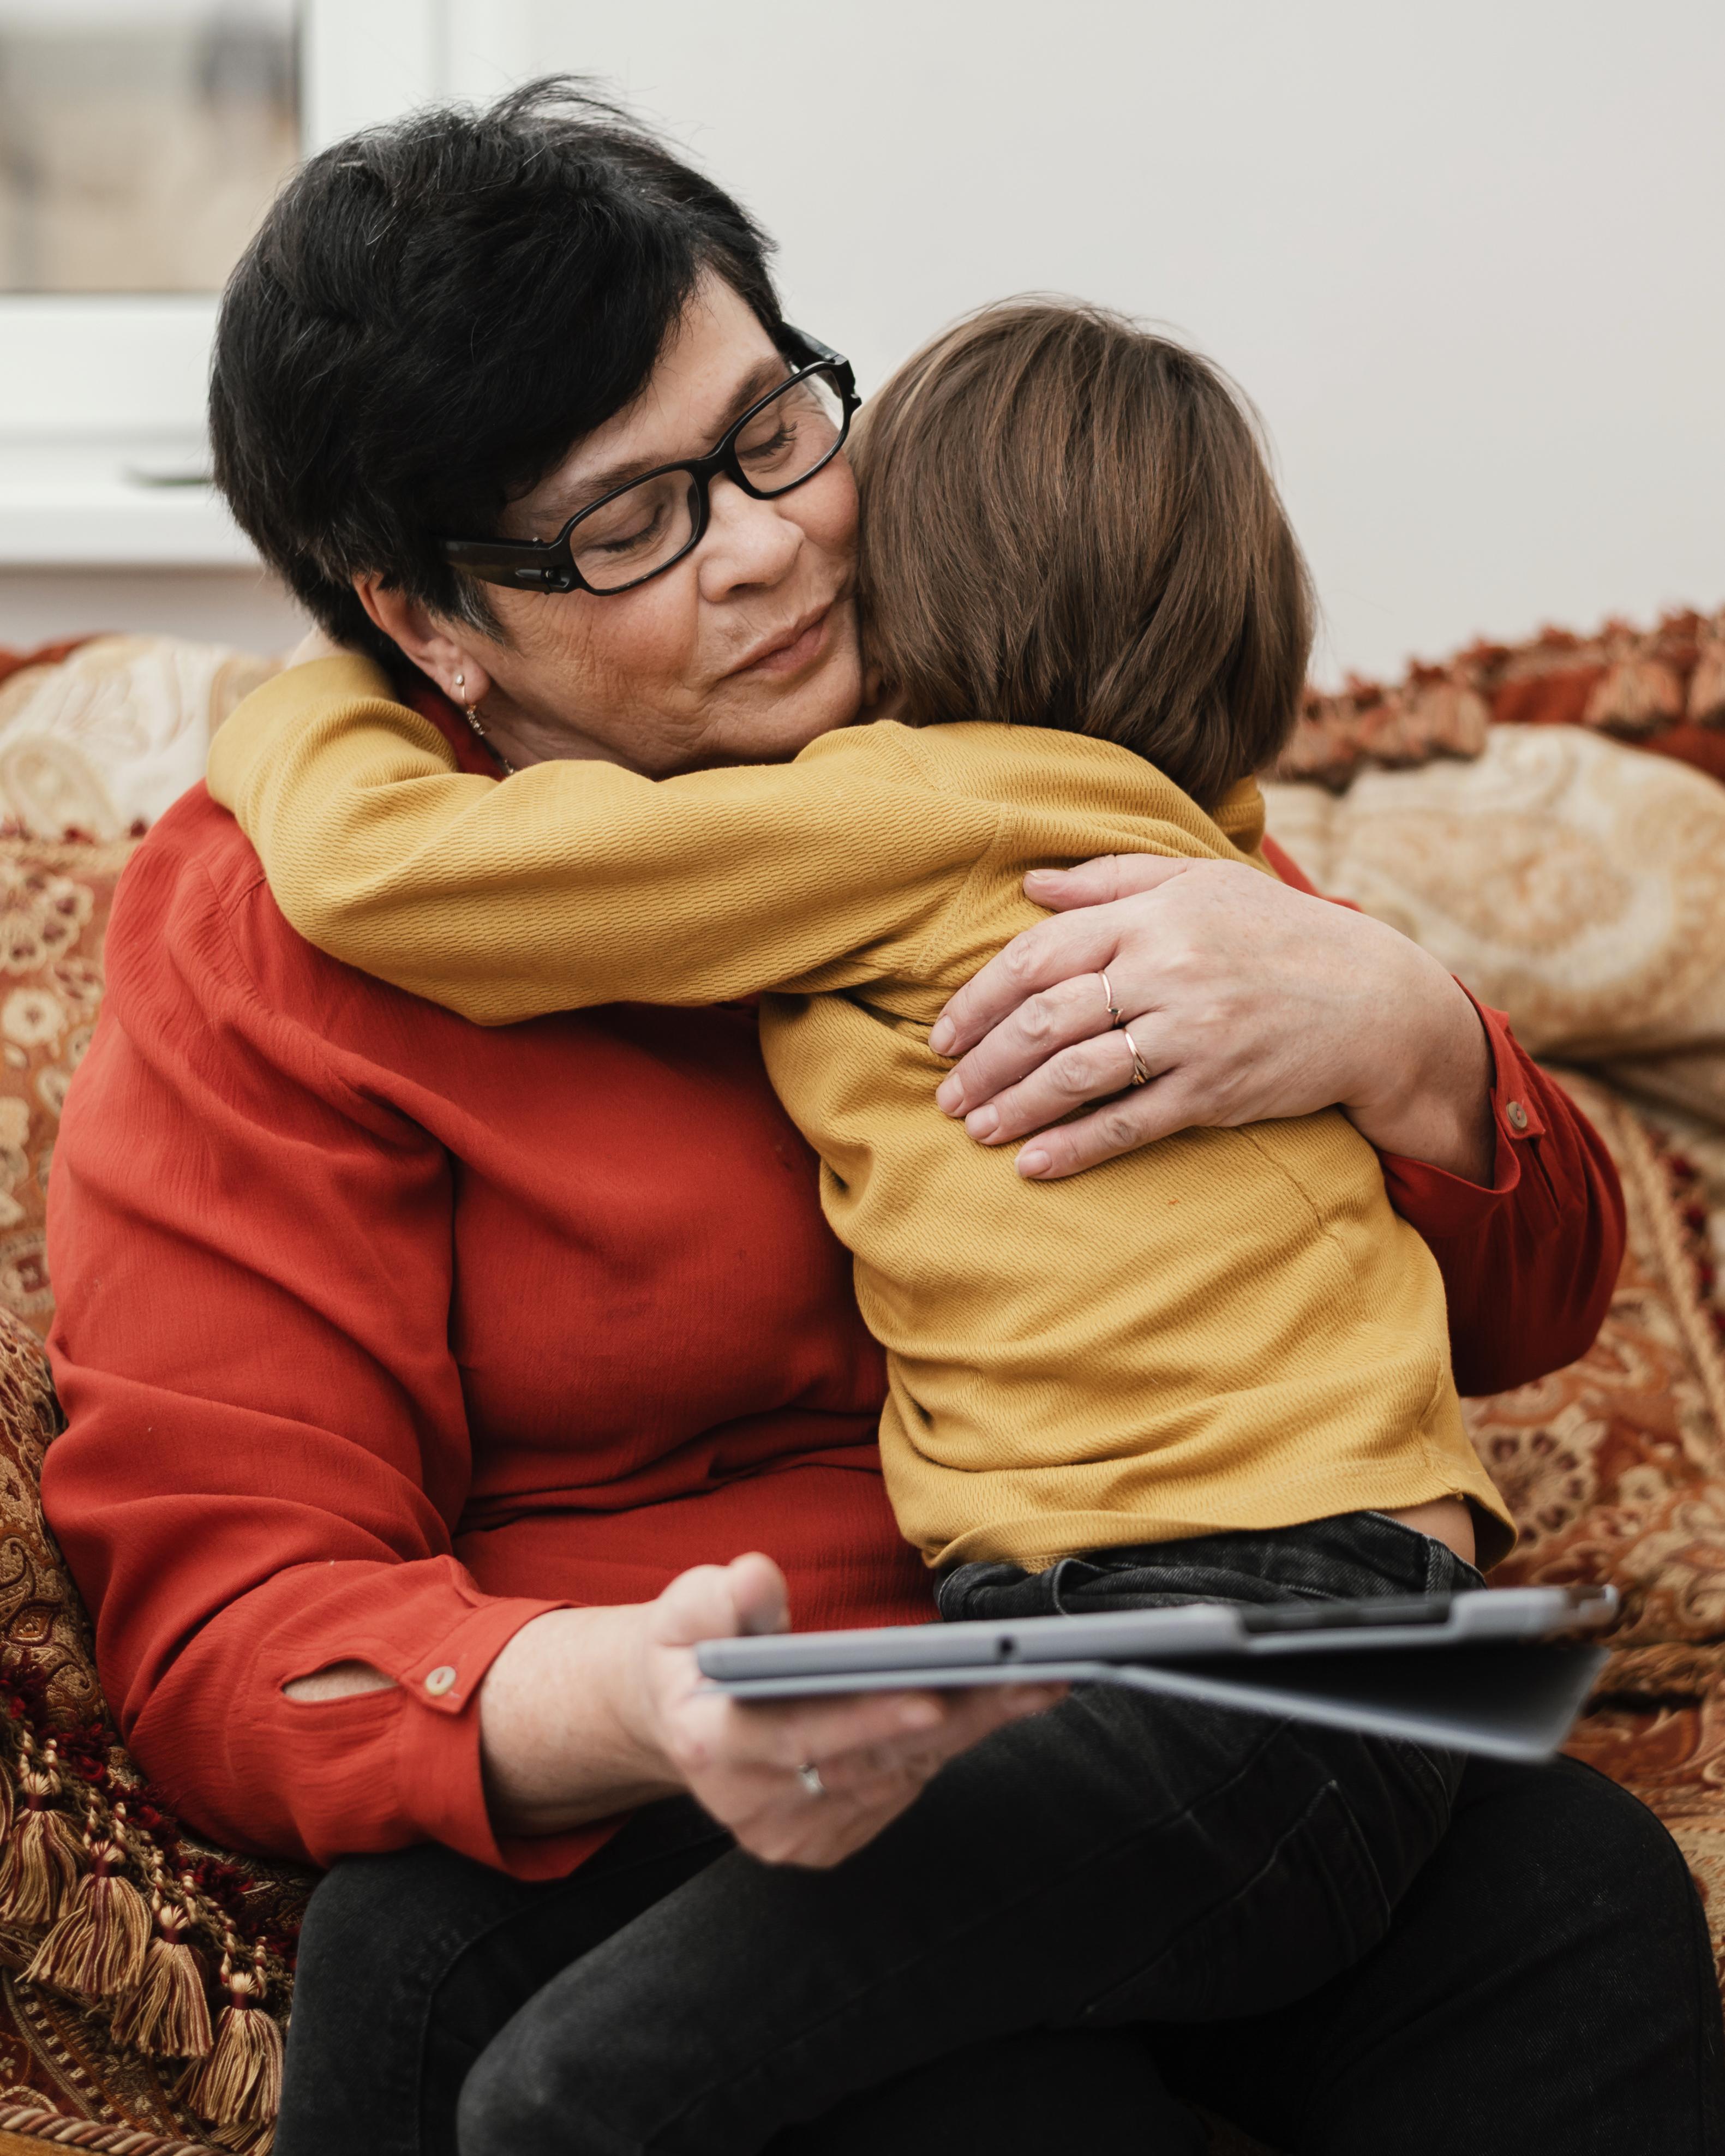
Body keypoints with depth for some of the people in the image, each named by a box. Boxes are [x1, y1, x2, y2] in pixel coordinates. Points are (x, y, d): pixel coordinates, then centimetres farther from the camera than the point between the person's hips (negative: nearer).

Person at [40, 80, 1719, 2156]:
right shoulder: (274, 939, 0)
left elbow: (1521, 1303, 11)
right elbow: (226, 1626, -7)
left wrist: (1392, 1028, -14)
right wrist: (631, 1705, -29)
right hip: (620, 1815, -4)